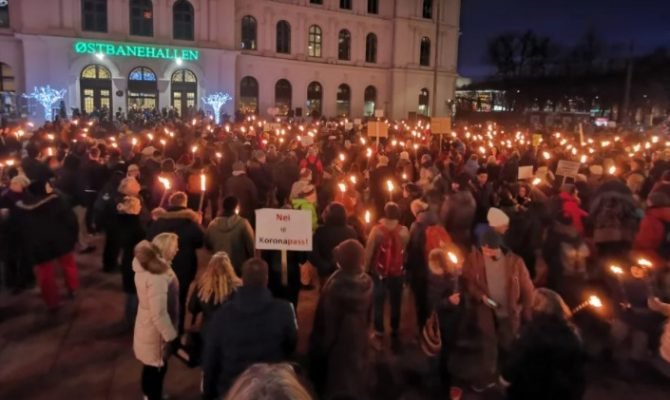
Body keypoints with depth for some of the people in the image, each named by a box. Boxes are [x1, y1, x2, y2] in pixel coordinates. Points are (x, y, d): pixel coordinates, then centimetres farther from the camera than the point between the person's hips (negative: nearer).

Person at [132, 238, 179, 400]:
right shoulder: (157, 276, -34)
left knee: (151, 367, 28)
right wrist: (171, 336, -20)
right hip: (156, 331, -9)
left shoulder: (146, 264, -5)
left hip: (147, 326, 9)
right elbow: (159, 313, -31)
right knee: (157, 368, 12)